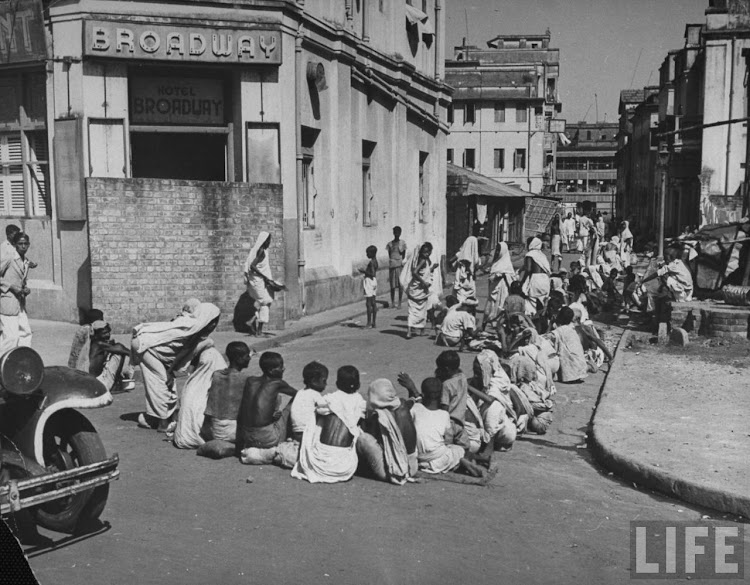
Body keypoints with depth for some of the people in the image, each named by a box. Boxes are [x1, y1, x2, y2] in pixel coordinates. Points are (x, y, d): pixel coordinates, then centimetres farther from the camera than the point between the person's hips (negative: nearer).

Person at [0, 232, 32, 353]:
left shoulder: (26, 262, 13)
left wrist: (26, 289, 3)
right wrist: (11, 287, -17)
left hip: (20, 302, 8)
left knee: (26, 333, 7)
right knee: (11, 336, -9)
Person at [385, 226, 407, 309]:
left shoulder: (402, 243, 5)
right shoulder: (390, 244, 9)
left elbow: (403, 255, 5)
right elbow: (389, 255, 7)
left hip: (400, 265, -2)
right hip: (392, 265, 2)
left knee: (400, 285, -2)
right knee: (392, 285, 4)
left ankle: (399, 303, 5)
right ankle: (392, 302, 13)